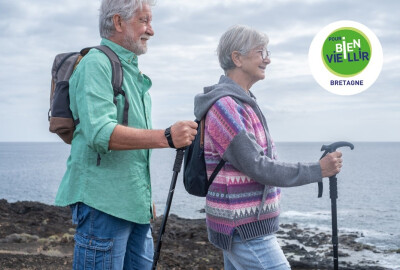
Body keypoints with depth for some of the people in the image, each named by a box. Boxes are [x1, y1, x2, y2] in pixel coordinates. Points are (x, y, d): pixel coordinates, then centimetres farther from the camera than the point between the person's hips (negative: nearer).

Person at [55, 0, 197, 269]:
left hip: (135, 204, 9)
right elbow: (101, 133, -26)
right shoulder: (96, 64, -11)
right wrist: (166, 137, -33)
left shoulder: (133, 71, 19)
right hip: (103, 199, -9)